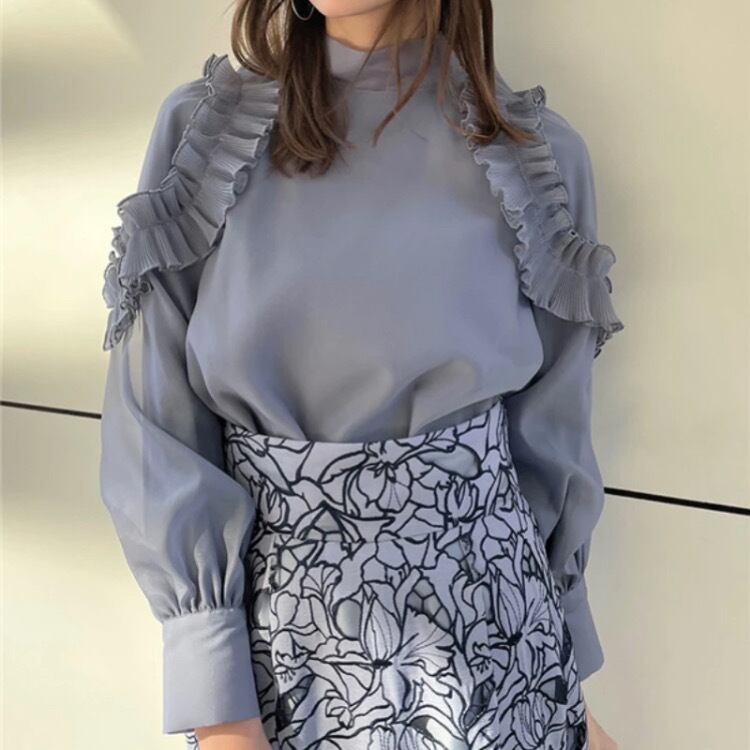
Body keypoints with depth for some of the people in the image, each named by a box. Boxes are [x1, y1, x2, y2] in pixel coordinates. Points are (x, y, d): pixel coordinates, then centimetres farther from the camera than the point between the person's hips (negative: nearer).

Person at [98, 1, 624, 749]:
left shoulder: (540, 155, -5)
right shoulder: (202, 127, -6)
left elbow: (548, 436, 2)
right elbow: (155, 429, -7)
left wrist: (570, 686, 8)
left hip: (488, 640, 1)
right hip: (274, 642, 0)